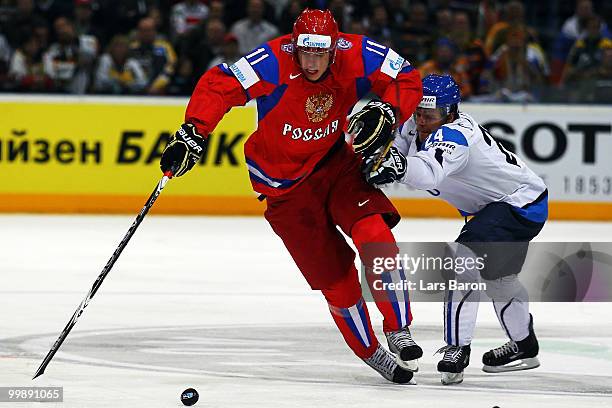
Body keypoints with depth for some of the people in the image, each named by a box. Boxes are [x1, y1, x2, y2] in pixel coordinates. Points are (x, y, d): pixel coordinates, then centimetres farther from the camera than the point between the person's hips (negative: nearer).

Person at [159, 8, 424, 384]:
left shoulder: (356, 56, -17)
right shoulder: (275, 62, -27)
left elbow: (408, 80, -4)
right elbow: (218, 86, -26)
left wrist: (387, 114, -21)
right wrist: (192, 135, -34)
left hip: (335, 162, 2)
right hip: (284, 181, -2)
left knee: (374, 234, -21)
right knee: (334, 275, -4)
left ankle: (399, 329, -3)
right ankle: (371, 353, 16)